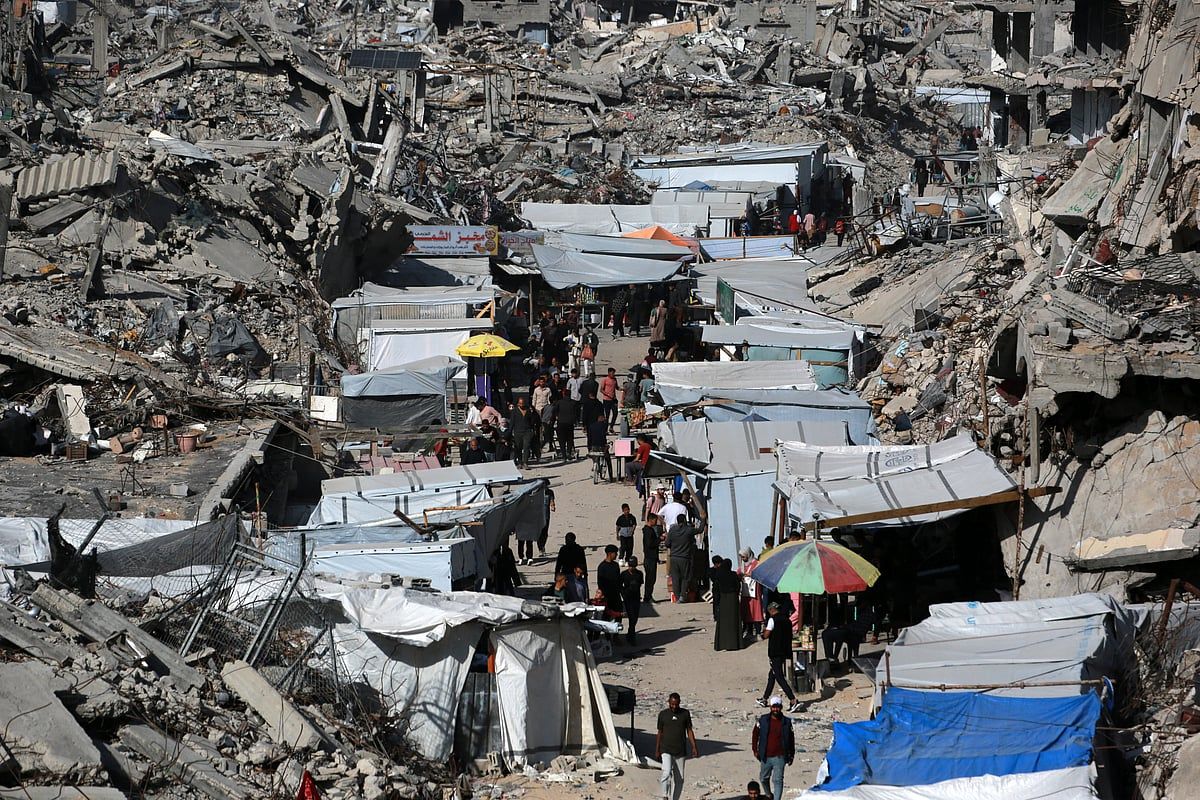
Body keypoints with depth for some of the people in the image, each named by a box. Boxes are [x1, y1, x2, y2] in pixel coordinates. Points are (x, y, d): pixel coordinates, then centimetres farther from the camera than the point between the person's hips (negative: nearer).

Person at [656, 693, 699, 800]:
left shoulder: (685, 714, 3)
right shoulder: (663, 714, 2)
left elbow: (689, 731, 7)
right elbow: (660, 733, 9)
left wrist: (694, 747, -1)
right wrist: (657, 750, 11)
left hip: (681, 751, 2)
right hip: (666, 750, -2)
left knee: (679, 779, 4)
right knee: (666, 773, -22)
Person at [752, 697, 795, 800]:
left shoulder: (786, 722, -1)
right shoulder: (763, 720, 0)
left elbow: (791, 740, 8)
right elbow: (755, 734, 10)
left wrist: (791, 756, 7)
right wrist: (755, 750, 4)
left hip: (779, 757, -2)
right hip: (765, 756, 2)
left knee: (778, 780, -9)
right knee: (764, 778, 17)